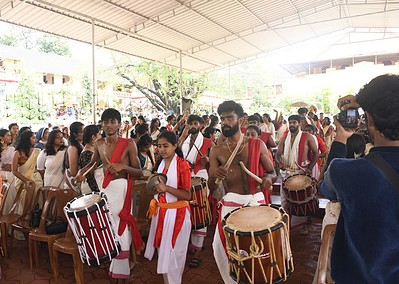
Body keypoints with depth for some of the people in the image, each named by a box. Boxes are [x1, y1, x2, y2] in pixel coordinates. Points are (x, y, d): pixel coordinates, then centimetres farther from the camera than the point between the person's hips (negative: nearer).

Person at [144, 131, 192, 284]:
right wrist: (156, 188, -3)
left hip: (177, 213, -6)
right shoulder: (159, 164, 6)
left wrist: (166, 188, -25)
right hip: (160, 211, 7)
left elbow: (188, 195, -17)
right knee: (162, 250, 18)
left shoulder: (183, 165, -14)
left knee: (172, 254, 4)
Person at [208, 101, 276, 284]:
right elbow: (211, 188, -1)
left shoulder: (257, 145, 1)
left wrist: (268, 178, -15)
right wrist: (215, 176, -24)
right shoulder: (216, 151, 2)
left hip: (256, 202, 0)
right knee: (221, 248, 1)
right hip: (230, 204, 1)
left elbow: (273, 173, 8)